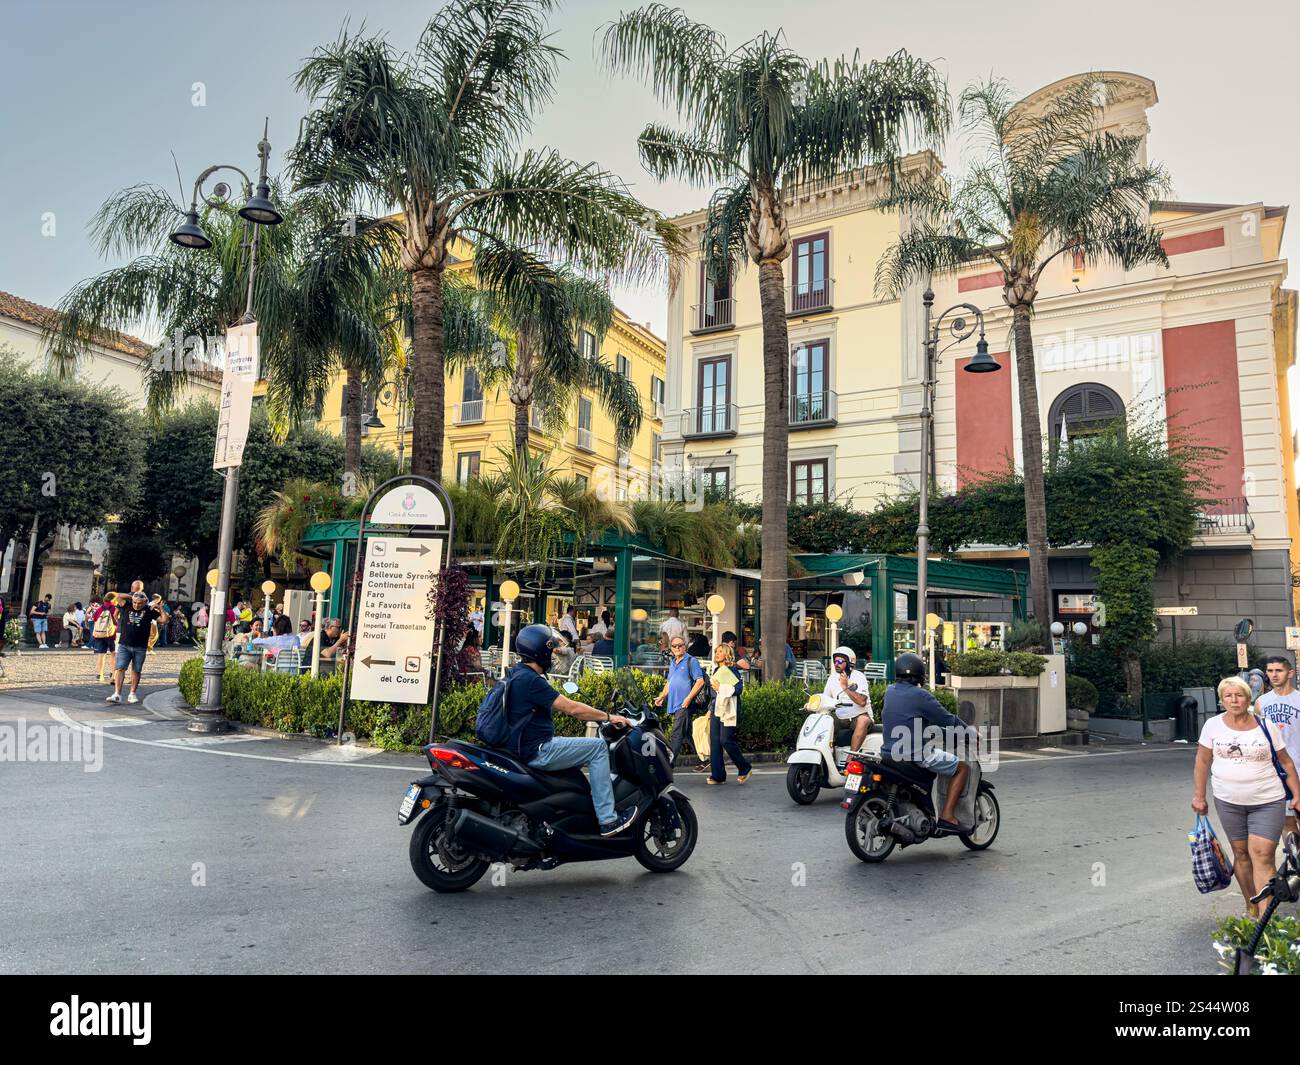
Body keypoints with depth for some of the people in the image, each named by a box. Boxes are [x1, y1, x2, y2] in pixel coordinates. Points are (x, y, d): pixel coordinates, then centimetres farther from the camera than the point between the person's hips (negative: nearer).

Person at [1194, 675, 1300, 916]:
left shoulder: (1266, 726, -2)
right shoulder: (1213, 725, 0)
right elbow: (1202, 762, 6)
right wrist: (1199, 796, 5)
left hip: (1267, 802, -2)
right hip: (1228, 802, 2)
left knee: (1262, 856, -9)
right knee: (1241, 854, 10)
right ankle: (1251, 908, 24)